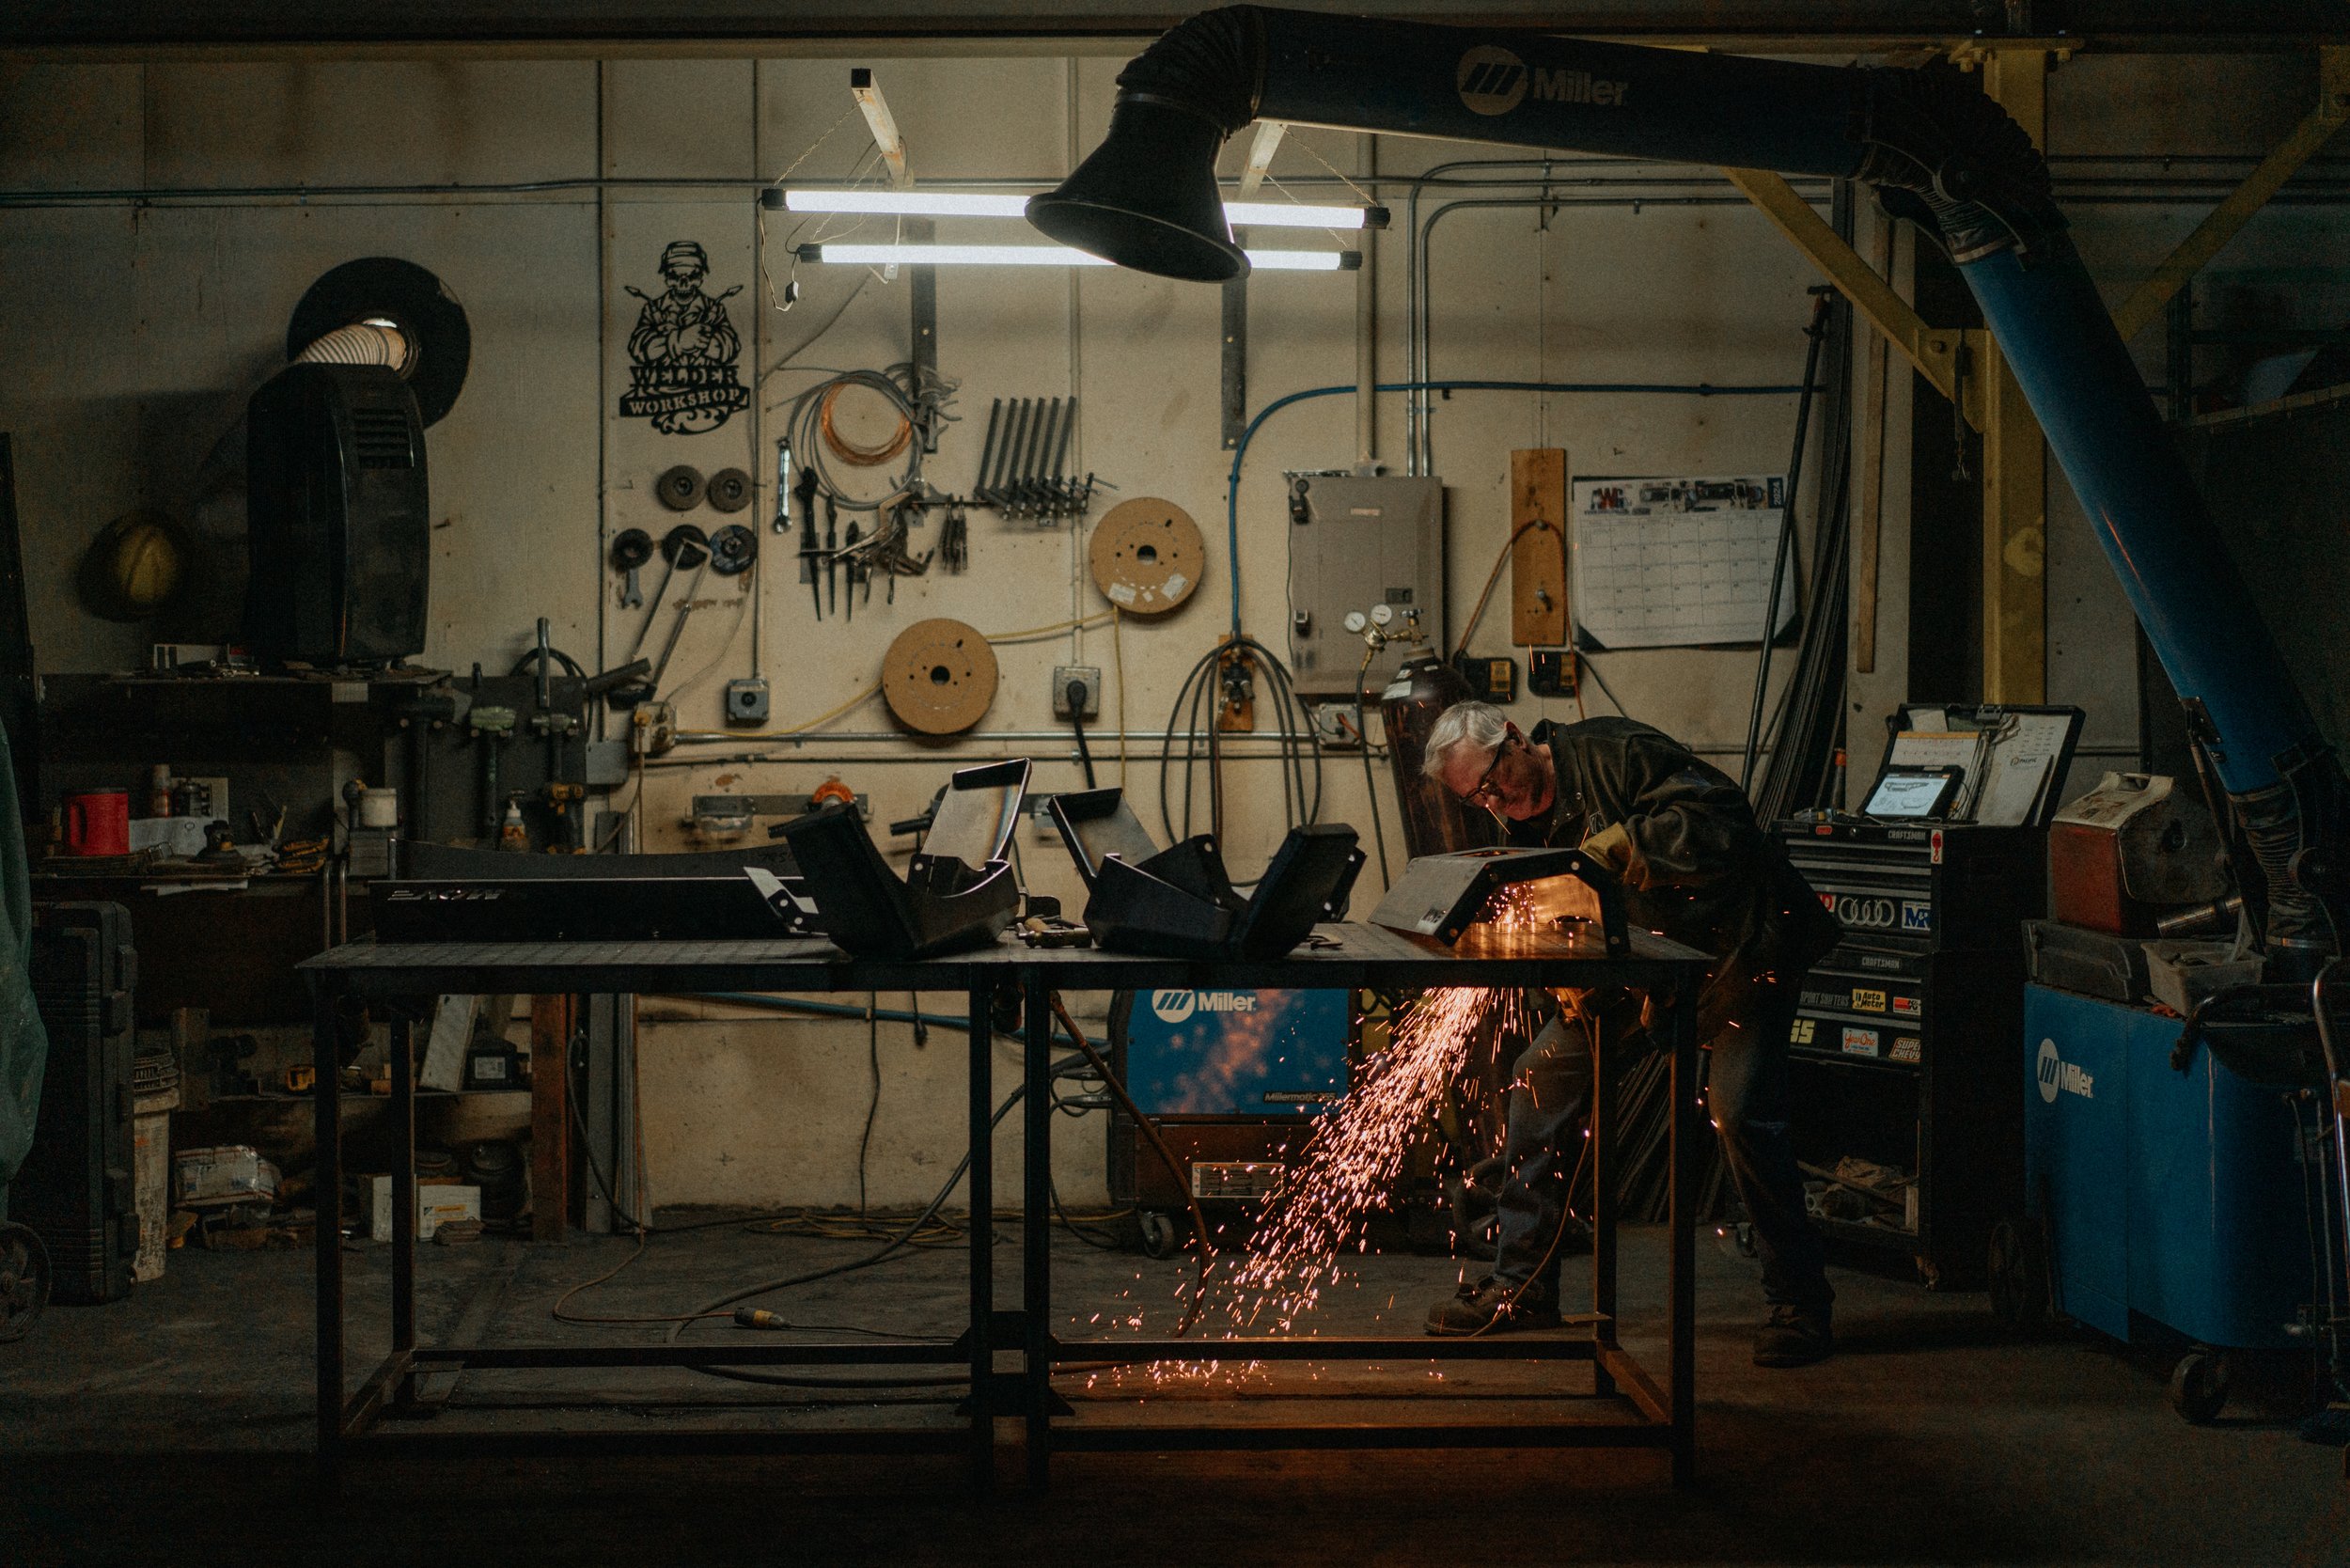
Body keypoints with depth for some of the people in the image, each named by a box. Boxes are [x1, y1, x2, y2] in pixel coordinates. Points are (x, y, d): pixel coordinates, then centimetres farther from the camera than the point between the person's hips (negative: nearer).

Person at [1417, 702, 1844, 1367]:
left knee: (1740, 1113, -20)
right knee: (1543, 1074, -2)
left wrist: (1622, 840, -35)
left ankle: (1801, 1304, -3)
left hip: (1740, 947, -7)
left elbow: (1723, 819, -29)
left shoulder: (1614, 752, -20)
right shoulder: (1526, 819, 4)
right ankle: (1522, 1286, 7)